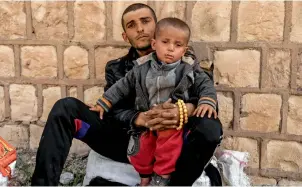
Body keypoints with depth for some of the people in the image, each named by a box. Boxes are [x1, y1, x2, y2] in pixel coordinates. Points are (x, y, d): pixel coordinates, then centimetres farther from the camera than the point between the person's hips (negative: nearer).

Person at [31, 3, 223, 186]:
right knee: (66, 108, -14)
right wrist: (140, 119, -26)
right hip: (126, 142, 2)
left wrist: (186, 110, -28)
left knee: (210, 127, -31)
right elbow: (113, 111, -3)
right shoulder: (116, 68, 11)